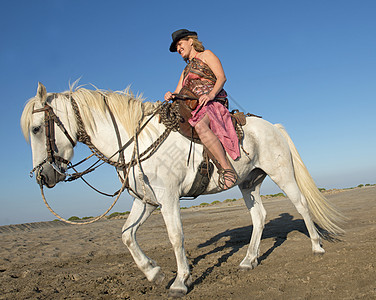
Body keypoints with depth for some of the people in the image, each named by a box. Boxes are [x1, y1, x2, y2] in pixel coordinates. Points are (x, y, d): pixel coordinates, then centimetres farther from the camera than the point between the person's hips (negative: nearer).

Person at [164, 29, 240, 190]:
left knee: (200, 126, -39)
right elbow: (178, 94, 21)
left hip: (215, 103, -8)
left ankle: (227, 169, -39)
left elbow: (221, 77, -4)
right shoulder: (186, 71, 31)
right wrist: (171, 96, -4)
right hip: (195, 108, 8)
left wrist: (210, 95, -22)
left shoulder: (206, 55, 11)